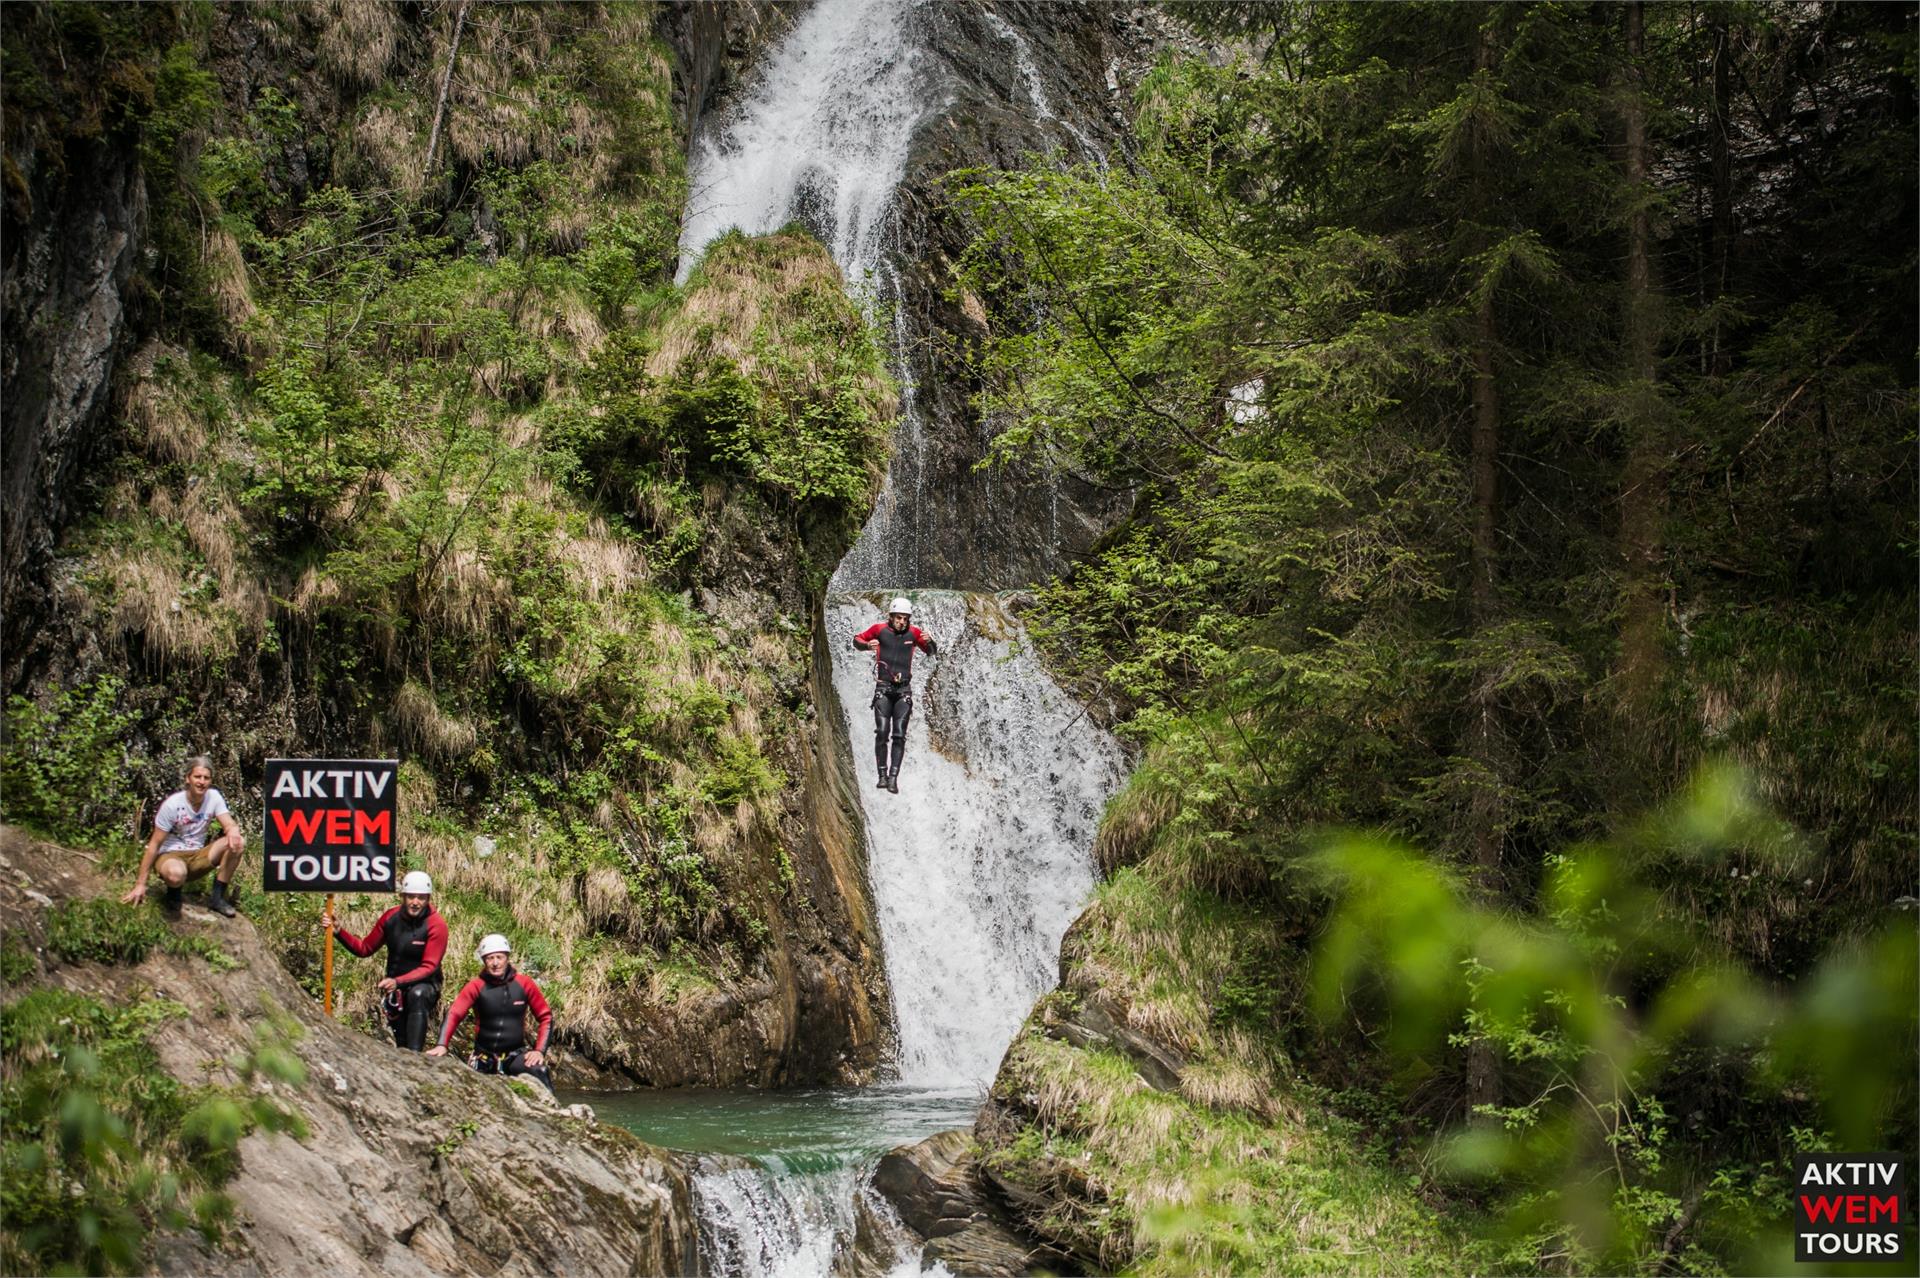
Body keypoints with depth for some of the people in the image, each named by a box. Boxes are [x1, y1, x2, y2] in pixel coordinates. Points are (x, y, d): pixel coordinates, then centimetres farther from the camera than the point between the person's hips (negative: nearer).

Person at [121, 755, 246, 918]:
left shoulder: (213, 797, -6)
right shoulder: (172, 804, -17)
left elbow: (230, 824, -14)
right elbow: (155, 844, -13)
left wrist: (233, 830, -43)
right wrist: (140, 884, -14)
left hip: (197, 856, 4)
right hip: (170, 855, -4)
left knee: (238, 842, -21)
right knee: (176, 874, -42)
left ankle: (217, 897, -8)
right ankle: (173, 897, -2)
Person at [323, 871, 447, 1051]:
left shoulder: (436, 925, -17)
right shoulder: (391, 917, -3)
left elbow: (429, 967, -21)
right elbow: (364, 948, 5)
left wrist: (398, 982, -34)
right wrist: (338, 931, -9)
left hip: (425, 985, -5)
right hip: (394, 988, 5)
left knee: (417, 995, -38)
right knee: (401, 1041, 3)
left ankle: (414, 1055, -44)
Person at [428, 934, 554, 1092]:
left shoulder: (524, 983, -4)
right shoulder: (477, 986, -6)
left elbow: (545, 1017, 2)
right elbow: (454, 1014, -15)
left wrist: (539, 1050, -9)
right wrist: (441, 1045, -30)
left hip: (515, 1054, -1)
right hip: (484, 1057, 1)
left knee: (538, 1071, -29)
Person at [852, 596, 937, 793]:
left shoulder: (913, 632, 2)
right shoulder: (879, 629, -1)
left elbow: (932, 652, 10)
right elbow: (857, 640, 9)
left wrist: (929, 642, -14)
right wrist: (867, 645, -13)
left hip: (904, 690, 1)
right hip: (883, 687, -1)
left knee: (899, 735, -5)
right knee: (882, 733, -8)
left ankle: (893, 777, -7)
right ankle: (882, 775, -2)